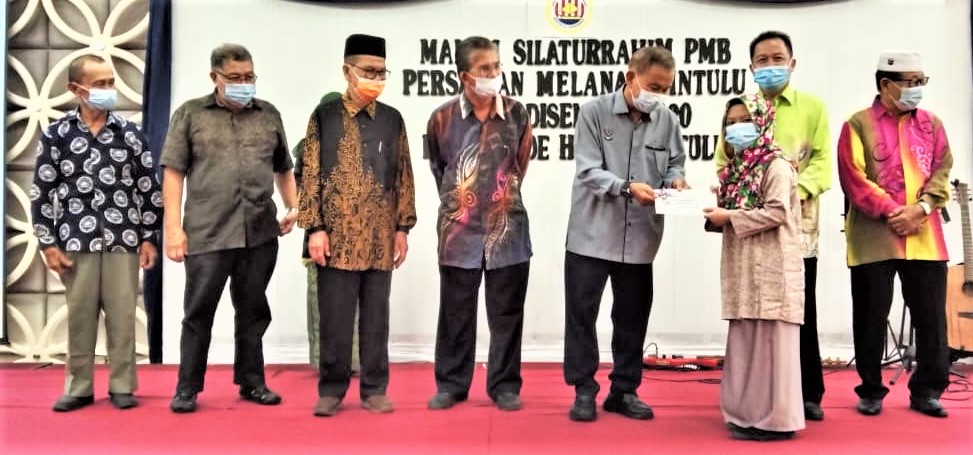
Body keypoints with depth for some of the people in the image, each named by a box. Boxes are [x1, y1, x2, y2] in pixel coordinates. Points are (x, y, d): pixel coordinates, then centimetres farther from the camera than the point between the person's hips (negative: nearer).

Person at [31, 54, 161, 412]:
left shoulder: (130, 134, 3)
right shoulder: (56, 135, 2)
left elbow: (149, 188, 6)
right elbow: (42, 192, 3)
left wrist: (148, 238, 3)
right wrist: (48, 244, -1)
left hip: (123, 241, 0)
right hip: (76, 241, 0)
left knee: (122, 315, 4)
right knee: (79, 315, 6)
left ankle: (122, 386, 15)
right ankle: (78, 387, 19)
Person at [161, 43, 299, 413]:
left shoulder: (269, 115, 12)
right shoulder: (190, 114, 4)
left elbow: (283, 169, 19)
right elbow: (173, 173, 1)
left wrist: (294, 207, 5)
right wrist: (173, 227, -6)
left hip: (261, 234, 3)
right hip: (207, 234, -2)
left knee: (253, 311, 11)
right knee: (199, 312, 5)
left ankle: (251, 382, 24)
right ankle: (187, 387, 17)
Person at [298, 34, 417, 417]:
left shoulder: (392, 119, 9)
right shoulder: (324, 116, 2)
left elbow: (404, 177, 10)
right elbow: (310, 175, -1)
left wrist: (403, 228, 5)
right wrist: (315, 229, -8)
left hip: (380, 238, 2)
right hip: (337, 237, -2)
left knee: (376, 317, 8)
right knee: (335, 319, 4)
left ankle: (374, 389, 19)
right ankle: (331, 389, 17)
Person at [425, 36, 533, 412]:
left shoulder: (517, 113, -2)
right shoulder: (443, 118, -7)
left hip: (507, 228, 1)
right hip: (459, 229, -1)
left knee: (506, 313, 7)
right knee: (456, 313, 9)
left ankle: (505, 385, 20)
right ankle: (451, 384, 22)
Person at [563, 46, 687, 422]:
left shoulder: (667, 121, 3)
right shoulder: (594, 112, -7)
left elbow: (676, 162, 13)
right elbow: (588, 171, -13)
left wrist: (675, 179, -10)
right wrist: (627, 187, -27)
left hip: (639, 237, 3)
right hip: (592, 234, -3)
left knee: (632, 317, 12)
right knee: (581, 313, 4)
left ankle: (624, 390, 26)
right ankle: (584, 390, 18)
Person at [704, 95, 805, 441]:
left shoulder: (776, 166, -7)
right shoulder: (737, 168, 17)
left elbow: (776, 213, -17)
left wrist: (730, 217, -16)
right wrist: (716, 211, 4)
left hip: (771, 269, -8)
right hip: (745, 269, 8)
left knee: (770, 342, -4)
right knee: (745, 341, 10)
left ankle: (775, 419, 5)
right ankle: (750, 411, 19)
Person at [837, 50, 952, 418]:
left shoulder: (932, 124, 14)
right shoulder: (858, 124, 0)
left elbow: (942, 171, 7)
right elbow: (853, 178, -7)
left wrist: (921, 207, -9)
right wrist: (889, 211, -13)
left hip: (925, 237, 4)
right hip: (873, 237, -3)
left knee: (931, 316, 5)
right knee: (871, 318, 4)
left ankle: (926, 391, 18)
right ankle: (871, 391, 17)